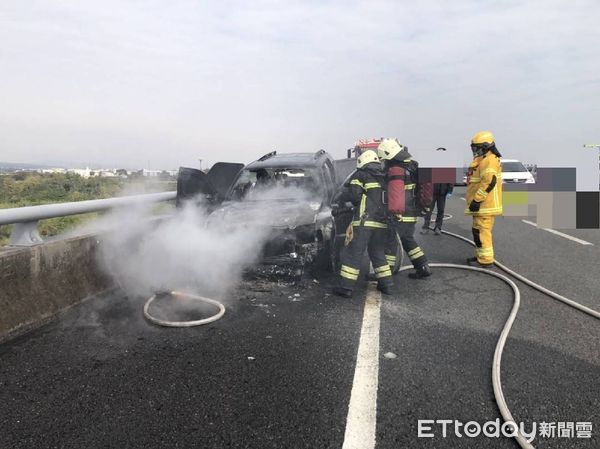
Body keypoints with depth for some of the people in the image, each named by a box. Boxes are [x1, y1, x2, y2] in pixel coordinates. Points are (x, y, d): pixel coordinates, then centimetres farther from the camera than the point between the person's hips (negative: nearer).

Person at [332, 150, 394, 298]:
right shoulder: (384, 178, 19)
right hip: (382, 223, 6)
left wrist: (341, 198, 7)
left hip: (364, 221, -6)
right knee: (378, 253, 19)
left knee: (353, 253, -2)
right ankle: (386, 284, 19)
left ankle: (346, 287, -2)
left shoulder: (361, 175, 0)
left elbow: (353, 194, -12)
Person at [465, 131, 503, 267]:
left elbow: (489, 182, -27)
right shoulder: (482, 160, 19)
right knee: (480, 231, 18)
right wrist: (476, 200, 25)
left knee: (481, 231, -8)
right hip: (482, 205, 11)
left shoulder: (489, 160, -16)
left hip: (485, 205, -11)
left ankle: (485, 259, -3)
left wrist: (477, 200, -26)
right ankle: (481, 255, 28)